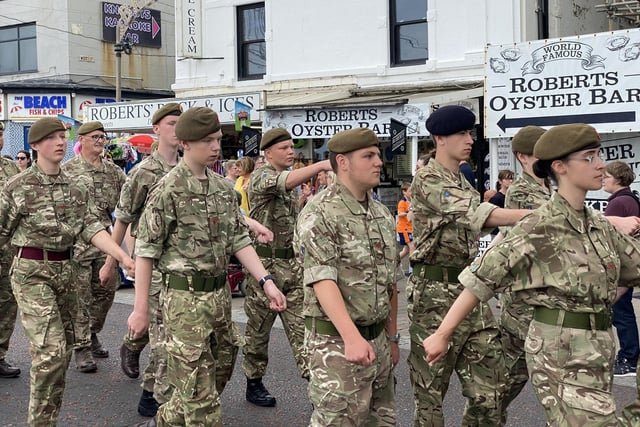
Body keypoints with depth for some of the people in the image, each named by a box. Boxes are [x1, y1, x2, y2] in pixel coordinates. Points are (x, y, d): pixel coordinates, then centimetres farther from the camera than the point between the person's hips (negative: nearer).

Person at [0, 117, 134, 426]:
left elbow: (92, 228, -1)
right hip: (31, 272, -5)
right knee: (50, 350, -14)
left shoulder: (78, 186, 6)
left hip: (66, 270, 5)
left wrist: (123, 257, -15)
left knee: (64, 350, 13)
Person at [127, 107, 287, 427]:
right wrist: (140, 308, -11)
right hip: (185, 297, -7)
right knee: (200, 390, -2)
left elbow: (239, 239, 11)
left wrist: (265, 281, 0)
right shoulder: (168, 190, -10)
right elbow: (145, 251, -9)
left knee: (206, 378, 17)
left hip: (219, 293, 7)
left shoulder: (222, 187, 9)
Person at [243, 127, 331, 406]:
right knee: (258, 329, 7)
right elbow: (285, 182, -34)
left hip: (292, 264, 6)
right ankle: (254, 384, 21)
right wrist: (321, 165, -46)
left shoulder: (291, 178, 15)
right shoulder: (260, 177, -10)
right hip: (265, 263, -6)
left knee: (302, 325, 0)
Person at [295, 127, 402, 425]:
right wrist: (352, 337, -32)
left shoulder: (382, 215, 11)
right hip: (337, 342, -7)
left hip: (377, 339, 7)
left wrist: (392, 337, 18)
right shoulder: (319, 213, -13)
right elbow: (322, 280, -22)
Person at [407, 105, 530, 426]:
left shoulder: (464, 182, 15)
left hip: (470, 289, 8)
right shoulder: (427, 180, -13)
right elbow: (476, 213, -27)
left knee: (488, 387, 7)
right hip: (435, 293, -8)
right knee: (431, 388, 4)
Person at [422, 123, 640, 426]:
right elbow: (481, 280, -15)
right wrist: (442, 335, -14)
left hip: (600, 349, 7)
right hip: (560, 350, -7)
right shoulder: (539, 228, -15)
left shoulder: (600, 226, 6)